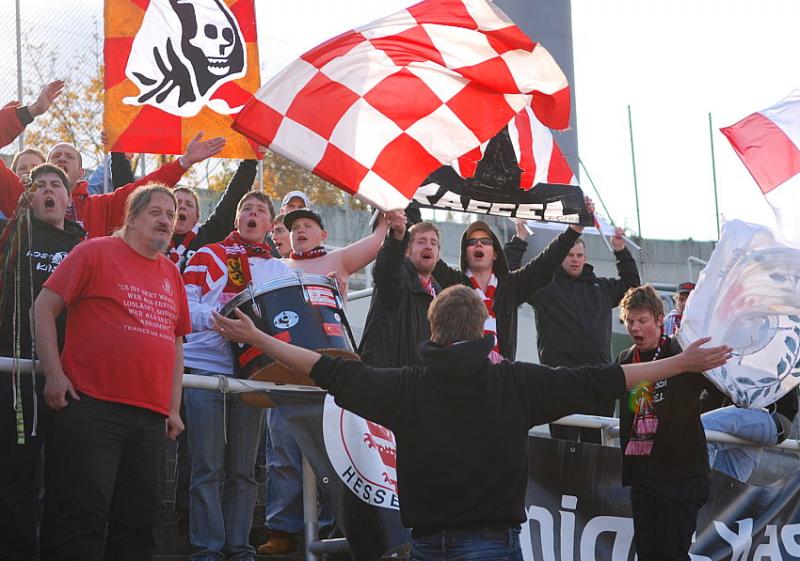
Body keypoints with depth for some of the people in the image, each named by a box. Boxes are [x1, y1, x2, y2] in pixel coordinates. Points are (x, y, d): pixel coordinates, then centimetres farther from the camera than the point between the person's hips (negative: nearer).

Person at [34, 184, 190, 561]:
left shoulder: (171, 274, 17)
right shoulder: (96, 252, 0)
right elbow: (44, 307, -3)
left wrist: (173, 408, 16)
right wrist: (53, 374, -10)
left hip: (151, 416, 6)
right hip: (91, 406, -6)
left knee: (140, 522, 8)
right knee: (86, 516, -6)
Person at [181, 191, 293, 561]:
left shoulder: (279, 270, 15)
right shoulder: (208, 256, 7)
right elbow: (183, 307, -1)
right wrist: (214, 317, -20)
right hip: (206, 367, -3)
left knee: (243, 469, 6)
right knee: (208, 468, -4)